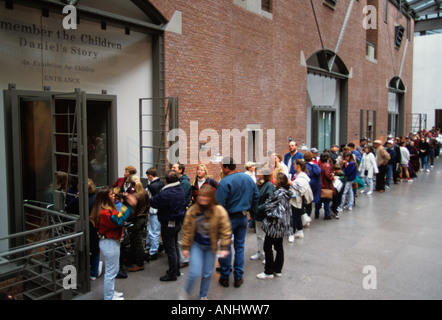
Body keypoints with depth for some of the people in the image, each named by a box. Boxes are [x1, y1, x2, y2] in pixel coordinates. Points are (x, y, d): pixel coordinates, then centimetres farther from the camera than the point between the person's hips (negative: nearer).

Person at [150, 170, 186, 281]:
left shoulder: (165, 194, -26)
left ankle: (172, 274, 11)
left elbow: (153, 203, -18)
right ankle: (176, 269, 32)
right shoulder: (180, 190, -1)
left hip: (168, 224, -8)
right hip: (178, 222, 8)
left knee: (170, 249, 2)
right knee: (175, 246, 20)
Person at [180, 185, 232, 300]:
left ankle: (203, 295, 35)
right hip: (196, 245, 0)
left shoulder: (219, 211, -13)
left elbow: (225, 230, -8)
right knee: (194, 273, -8)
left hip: (211, 247, 0)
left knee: (207, 274, 10)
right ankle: (186, 293, 20)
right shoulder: (192, 211, -6)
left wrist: (224, 247, -11)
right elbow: (186, 229, 1)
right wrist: (185, 247, 2)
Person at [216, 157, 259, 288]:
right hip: (243, 217, 6)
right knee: (240, 246, 13)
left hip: (229, 218, -5)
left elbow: (219, 204, -21)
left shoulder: (225, 182, -20)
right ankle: (238, 277, 19)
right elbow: (256, 196, 10)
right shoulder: (248, 178, 2)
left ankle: (225, 277, 18)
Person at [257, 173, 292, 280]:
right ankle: (278, 270, 23)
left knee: (268, 247, 1)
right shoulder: (286, 192, 7)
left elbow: (269, 206, -17)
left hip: (274, 224, -9)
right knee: (279, 247, 15)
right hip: (283, 225, 9)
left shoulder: (279, 193, -20)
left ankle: (268, 272, 7)